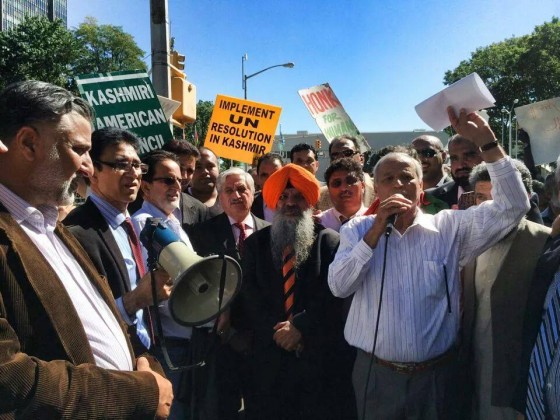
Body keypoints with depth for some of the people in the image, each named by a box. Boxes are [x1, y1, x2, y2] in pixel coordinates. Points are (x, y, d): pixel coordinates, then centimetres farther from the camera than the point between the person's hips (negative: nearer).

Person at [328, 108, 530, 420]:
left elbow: (513, 206, -11)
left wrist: (486, 140, -18)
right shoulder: (358, 230, -2)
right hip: (376, 373, 0)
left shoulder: (449, 228, -3)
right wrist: (376, 230, -19)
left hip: (437, 374, 0)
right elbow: (339, 286, -13)